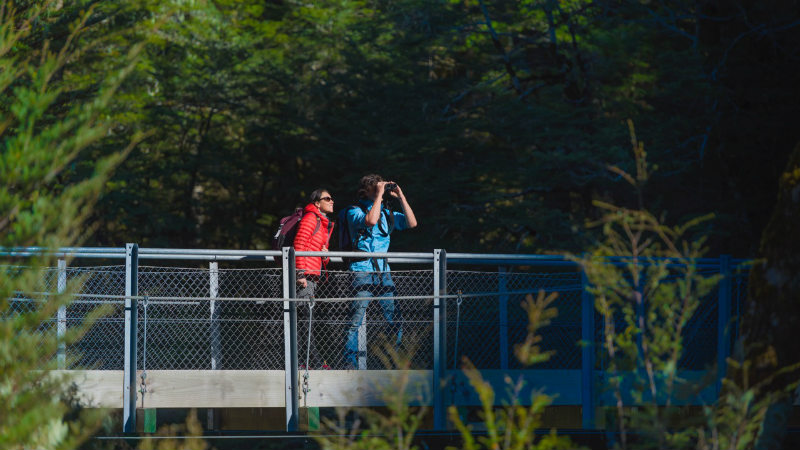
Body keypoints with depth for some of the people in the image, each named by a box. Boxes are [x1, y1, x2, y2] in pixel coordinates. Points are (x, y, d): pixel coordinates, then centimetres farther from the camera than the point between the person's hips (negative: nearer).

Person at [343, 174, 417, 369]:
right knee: (356, 321, -10)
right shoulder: (354, 212, 0)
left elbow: (411, 223, 9)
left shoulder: (386, 213, 17)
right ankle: (350, 363, -6)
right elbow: (370, 220, -21)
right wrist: (379, 195, -13)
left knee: (395, 319, 2)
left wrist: (400, 197, 6)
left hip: (383, 272, 5)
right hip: (363, 271, -5)